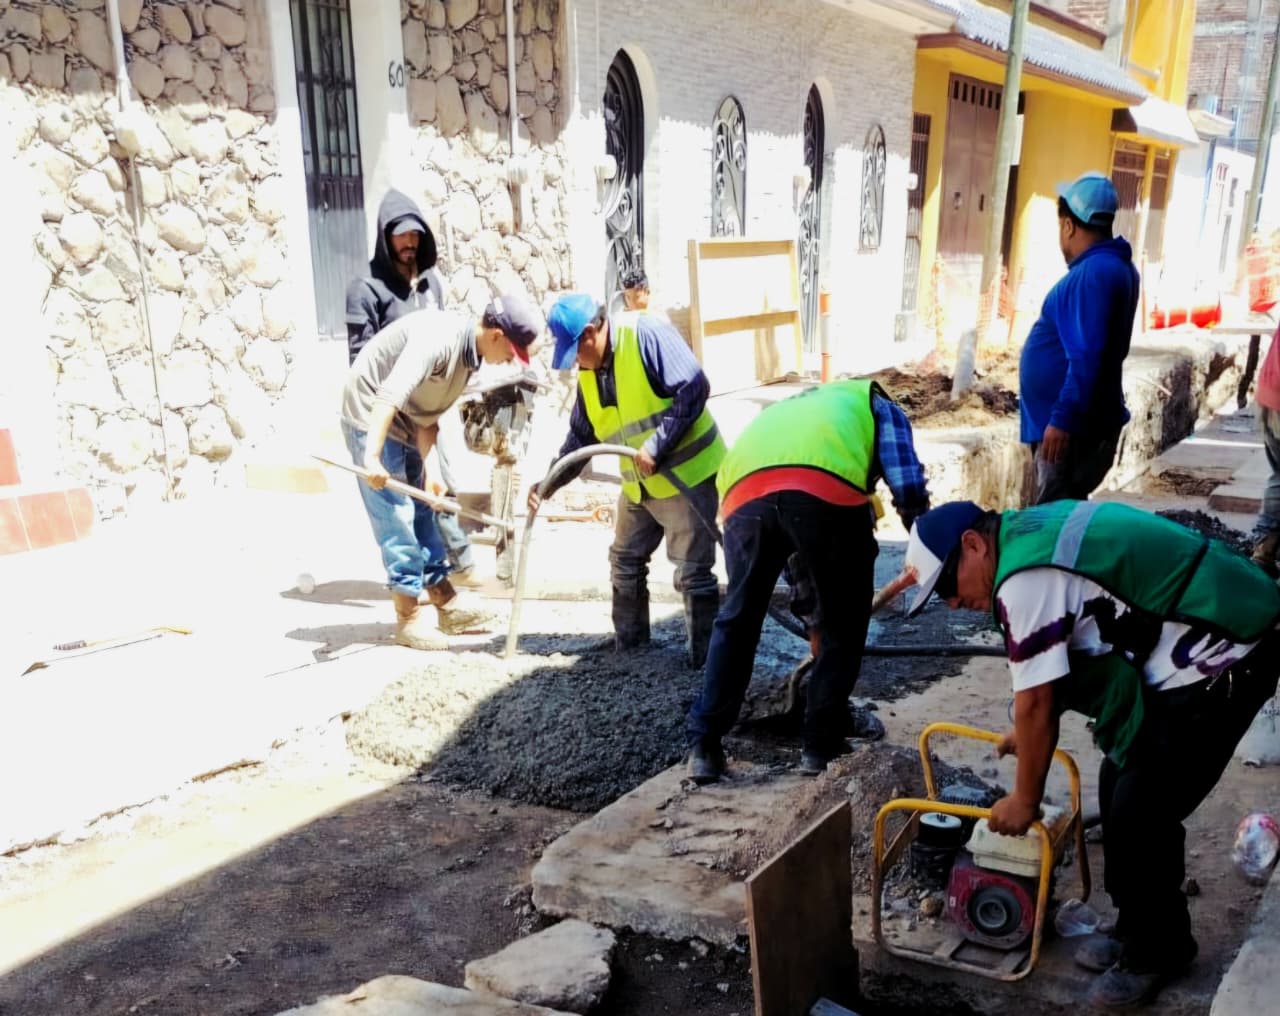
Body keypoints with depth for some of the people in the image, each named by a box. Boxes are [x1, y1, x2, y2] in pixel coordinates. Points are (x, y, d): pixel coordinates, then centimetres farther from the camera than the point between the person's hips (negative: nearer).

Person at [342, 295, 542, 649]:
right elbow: (389, 397, -40)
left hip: (403, 424, 10)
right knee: (396, 515, -9)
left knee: (424, 510, 13)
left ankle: (447, 605, 23)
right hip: (370, 417, -10)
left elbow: (427, 417, 1)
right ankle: (408, 620, 0)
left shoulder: (470, 356, 0)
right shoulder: (438, 338, -29)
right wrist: (372, 457, -48)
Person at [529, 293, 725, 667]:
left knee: (692, 571, -4)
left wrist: (656, 446, -27)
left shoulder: (646, 334, -18)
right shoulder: (588, 372, 6)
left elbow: (694, 389, -23)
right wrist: (548, 483, 2)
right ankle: (628, 644, 30)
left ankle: (704, 660, 6)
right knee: (625, 562, 16)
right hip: (638, 485, 9)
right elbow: (580, 437, 12)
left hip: (686, 473, -8)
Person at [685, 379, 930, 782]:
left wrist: (811, 616, 52)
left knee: (737, 619, 22)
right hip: (829, 490, -4)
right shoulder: (876, 403, 35)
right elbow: (909, 487, 13)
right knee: (843, 626, 17)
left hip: (746, 491, 4)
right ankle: (821, 745, 25)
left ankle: (704, 746, 23)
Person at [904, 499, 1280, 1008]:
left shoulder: (1025, 579, -22)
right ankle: (1138, 932, 29)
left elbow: (1036, 703, -16)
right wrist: (1030, 732, 29)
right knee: (1120, 792, 15)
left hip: (1221, 662, -10)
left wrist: (1024, 801, -3)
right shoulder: (1033, 531, 9)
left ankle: (1155, 953, 18)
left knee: (1138, 818, -3)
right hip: (1215, 635, 10)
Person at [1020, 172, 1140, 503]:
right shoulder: (1112, 265, 13)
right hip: (1079, 420, 10)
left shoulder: (1093, 273, -20)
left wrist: (1062, 419, -27)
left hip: (1074, 427, -10)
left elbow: (1086, 358, -26)